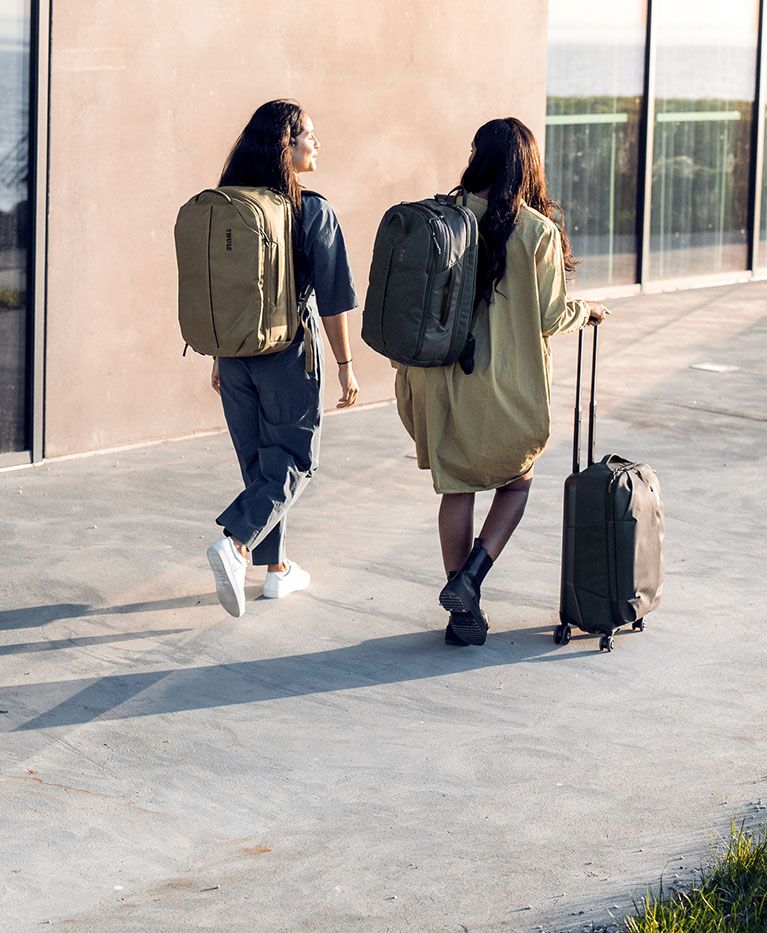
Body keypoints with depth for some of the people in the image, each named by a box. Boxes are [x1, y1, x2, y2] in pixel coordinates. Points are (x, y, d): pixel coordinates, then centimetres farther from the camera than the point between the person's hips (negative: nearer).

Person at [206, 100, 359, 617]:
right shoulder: (314, 213, -13)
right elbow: (333, 300, -10)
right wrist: (345, 365, -1)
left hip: (236, 354, 5)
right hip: (289, 355, -5)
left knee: (258, 459, 16)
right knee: (292, 462, 5)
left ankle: (276, 568, 23)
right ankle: (235, 543, -16)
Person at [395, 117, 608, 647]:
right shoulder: (538, 231, -11)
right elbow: (550, 317, -8)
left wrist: (412, 376, 13)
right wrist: (586, 312, 14)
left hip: (448, 378, 2)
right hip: (512, 382, -2)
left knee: (457, 488, 12)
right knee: (517, 481, 19)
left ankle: (464, 614, 15)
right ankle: (468, 580, 0)